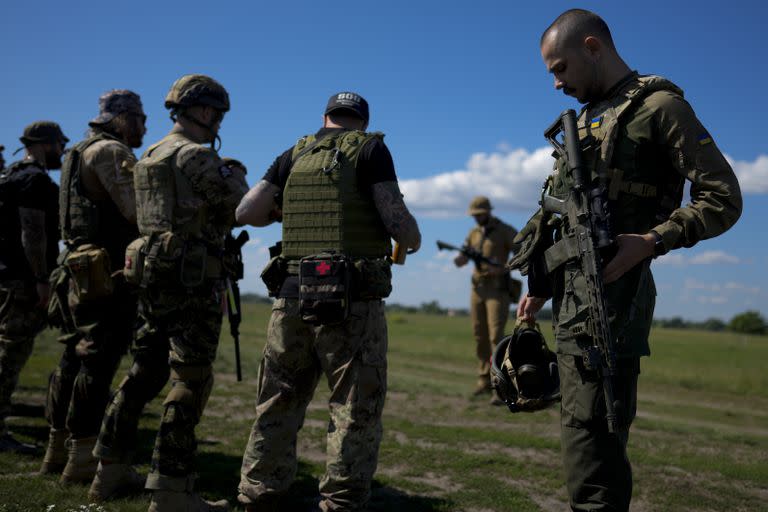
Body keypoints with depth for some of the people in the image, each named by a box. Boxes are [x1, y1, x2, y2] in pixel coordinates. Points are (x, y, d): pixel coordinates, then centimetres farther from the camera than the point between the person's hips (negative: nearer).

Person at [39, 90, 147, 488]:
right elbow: (137, 211, -18)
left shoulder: (84, 152, 22)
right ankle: (82, 459, -2)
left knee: (75, 359, 13)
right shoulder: (112, 151, -9)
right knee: (98, 362, -6)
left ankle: (57, 450, 22)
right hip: (106, 275, -10)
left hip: (82, 272, 10)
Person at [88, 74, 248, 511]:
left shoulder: (149, 157, 17)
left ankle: (110, 469, 25)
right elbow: (243, 206, -9)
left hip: (152, 276, 9)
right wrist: (237, 176, 12)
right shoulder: (196, 156, -11)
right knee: (190, 382, -5)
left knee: (145, 373, 17)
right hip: (192, 279, -9)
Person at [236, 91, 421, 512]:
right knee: (356, 412, 4)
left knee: (277, 405, 15)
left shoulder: (295, 154, 14)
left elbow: (246, 213, 9)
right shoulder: (370, 149, 3)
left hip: (292, 296, 4)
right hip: (352, 302, -4)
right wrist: (413, 241, 13)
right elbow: (395, 218, -8)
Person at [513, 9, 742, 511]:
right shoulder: (588, 117, 22)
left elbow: (722, 197, -10)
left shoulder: (658, 105, -4)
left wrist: (651, 241, -23)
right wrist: (541, 286, 19)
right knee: (589, 432, 14)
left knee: (589, 437, -11)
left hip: (610, 294, -9)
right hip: (573, 296, 9)